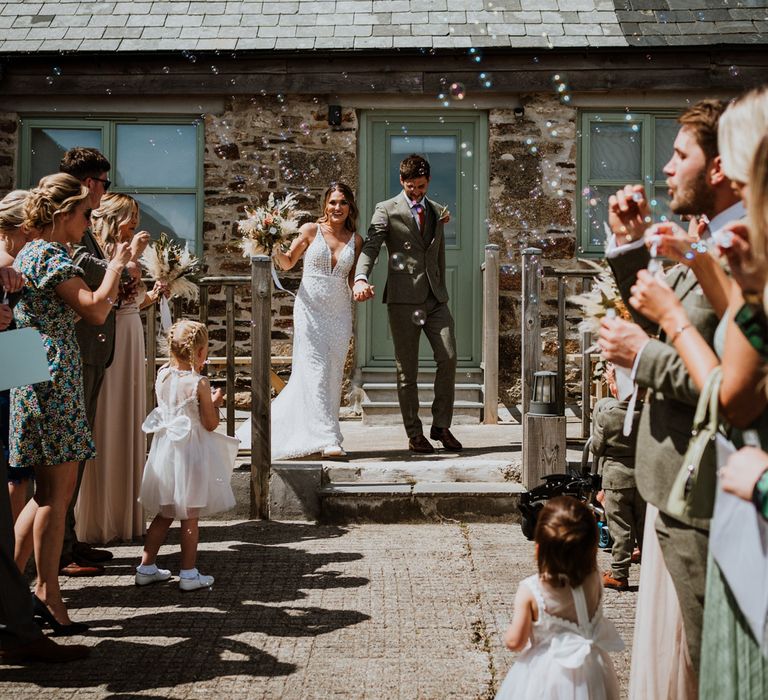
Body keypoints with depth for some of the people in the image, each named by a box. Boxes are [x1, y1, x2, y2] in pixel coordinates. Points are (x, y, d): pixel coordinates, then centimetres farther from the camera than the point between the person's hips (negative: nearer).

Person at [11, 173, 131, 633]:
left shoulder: (30, 253, 19)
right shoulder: (52, 255, -12)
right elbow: (96, 310, -22)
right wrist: (117, 264, -8)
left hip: (39, 381, 10)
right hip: (54, 379, -10)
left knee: (52, 490, 14)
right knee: (56, 491, -4)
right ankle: (48, 596, 4)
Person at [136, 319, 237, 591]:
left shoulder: (162, 376, 1)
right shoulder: (199, 383, -16)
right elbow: (210, 424, -11)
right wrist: (215, 402, 6)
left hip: (165, 451, 6)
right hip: (191, 454, -6)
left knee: (164, 515, 17)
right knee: (189, 517, 4)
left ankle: (146, 567, 21)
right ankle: (188, 574, 9)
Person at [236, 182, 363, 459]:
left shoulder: (355, 240, 7)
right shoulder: (311, 230, 0)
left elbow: (353, 280, 9)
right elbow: (288, 262, 8)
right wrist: (275, 249, -13)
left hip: (340, 313, 4)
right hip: (310, 310, -3)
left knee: (333, 375, 5)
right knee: (315, 372, -11)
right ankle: (328, 439, -13)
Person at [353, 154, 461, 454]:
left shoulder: (437, 211, 18)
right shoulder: (387, 210, 2)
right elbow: (370, 246, -12)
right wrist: (361, 278, -30)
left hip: (435, 297, 4)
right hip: (403, 297, -4)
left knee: (448, 358, -7)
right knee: (407, 369, 0)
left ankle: (441, 425, 8)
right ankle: (414, 434, 9)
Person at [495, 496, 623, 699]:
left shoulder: (529, 591, -24)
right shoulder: (593, 580, -16)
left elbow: (515, 642, -19)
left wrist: (508, 635, 4)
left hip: (545, 673, -3)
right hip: (590, 672, 3)